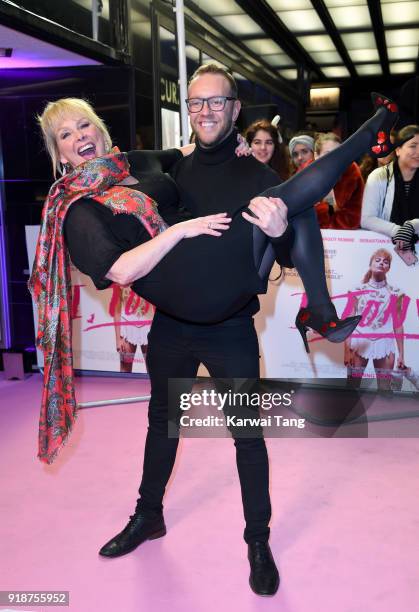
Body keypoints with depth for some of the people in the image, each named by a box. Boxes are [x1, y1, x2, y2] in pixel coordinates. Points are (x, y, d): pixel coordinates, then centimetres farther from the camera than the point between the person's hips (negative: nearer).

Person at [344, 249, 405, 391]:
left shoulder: (395, 292, 7)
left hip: (385, 345, 1)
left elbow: (398, 325, 7)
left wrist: (401, 354, 5)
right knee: (352, 386, -1)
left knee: (385, 389, 4)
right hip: (359, 343, -1)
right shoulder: (358, 290, 5)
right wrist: (347, 350, -6)